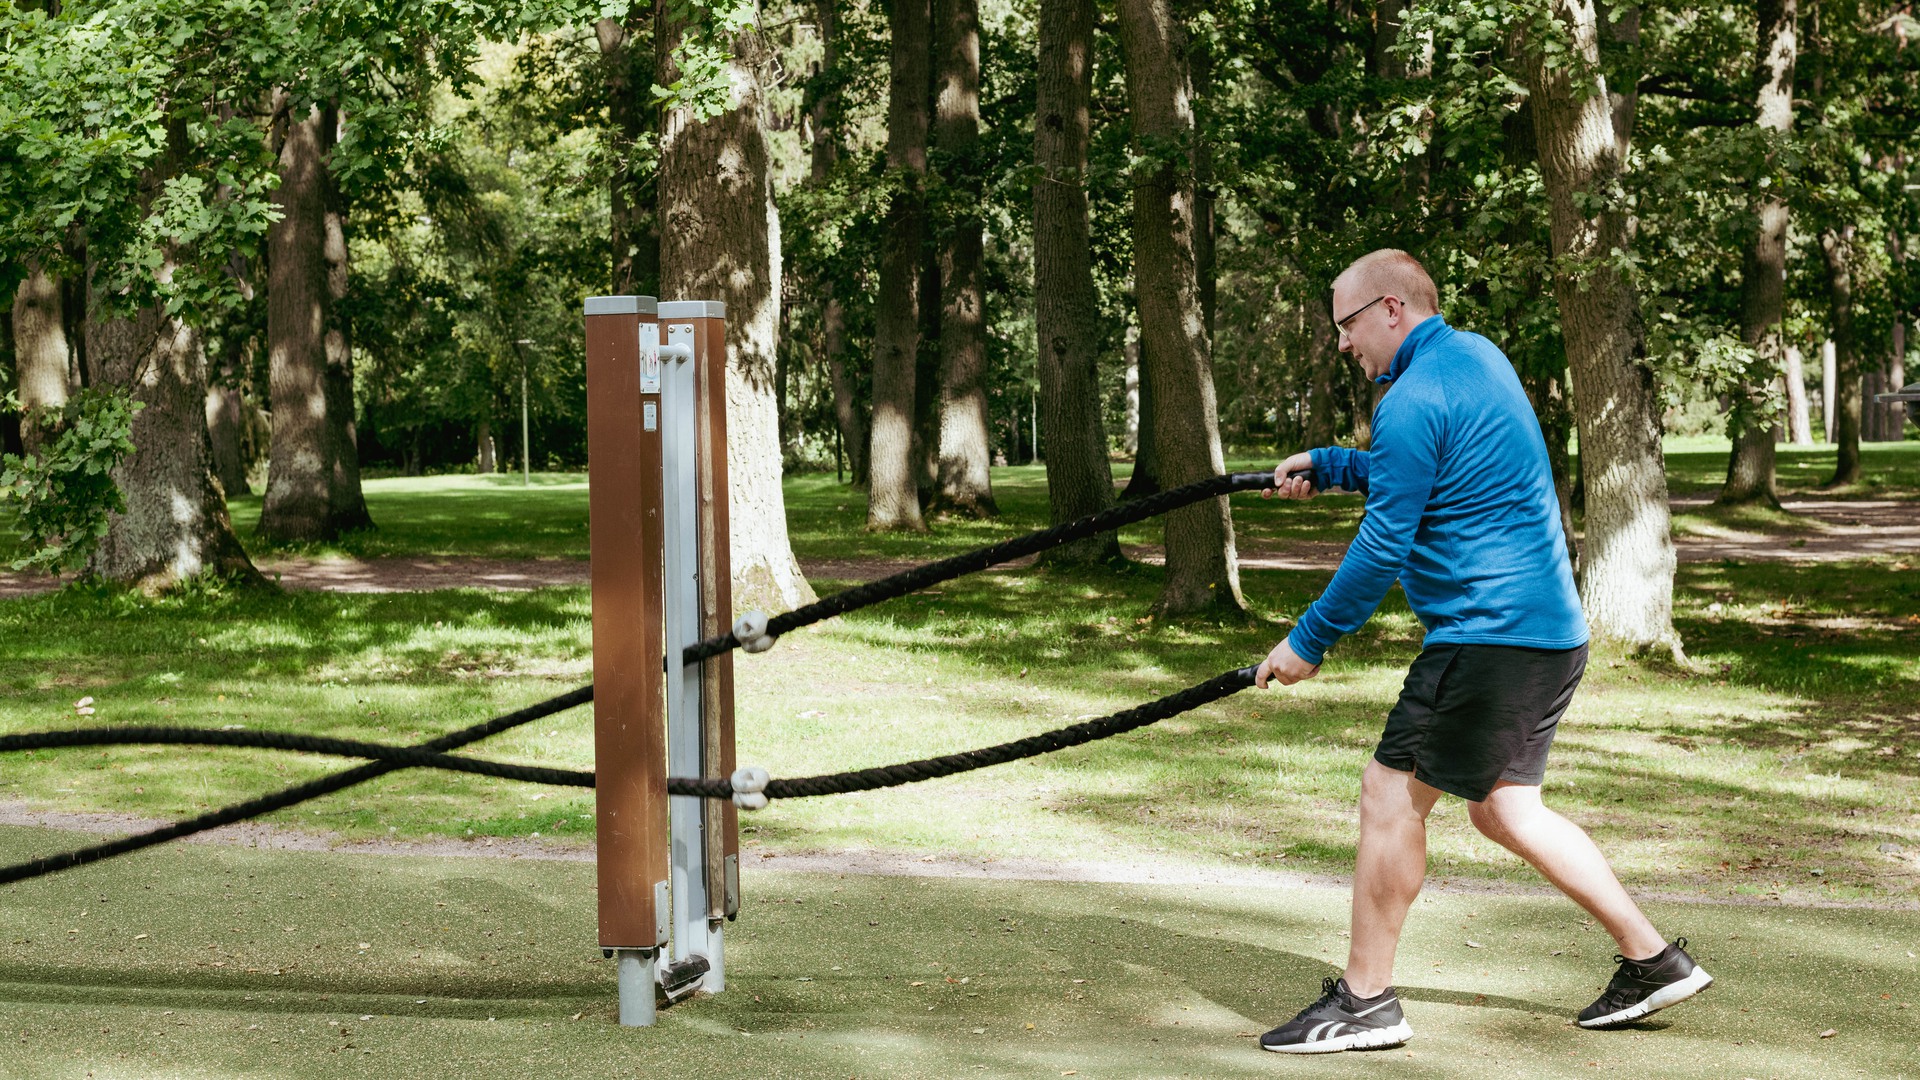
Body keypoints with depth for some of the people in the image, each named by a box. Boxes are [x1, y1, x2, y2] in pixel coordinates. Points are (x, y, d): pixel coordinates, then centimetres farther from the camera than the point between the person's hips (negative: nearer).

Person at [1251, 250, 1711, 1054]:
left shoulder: (1416, 398, -15)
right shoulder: (1476, 355, 15)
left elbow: (1383, 546, -16)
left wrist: (1308, 642, -8)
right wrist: (1329, 467, 27)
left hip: (1491, 638, -10)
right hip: (1551, 628, 10)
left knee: (1392, 796, -3)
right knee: (1503, 808, 17)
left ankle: (1365, 1002, 2)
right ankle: (1653, 961, 19)